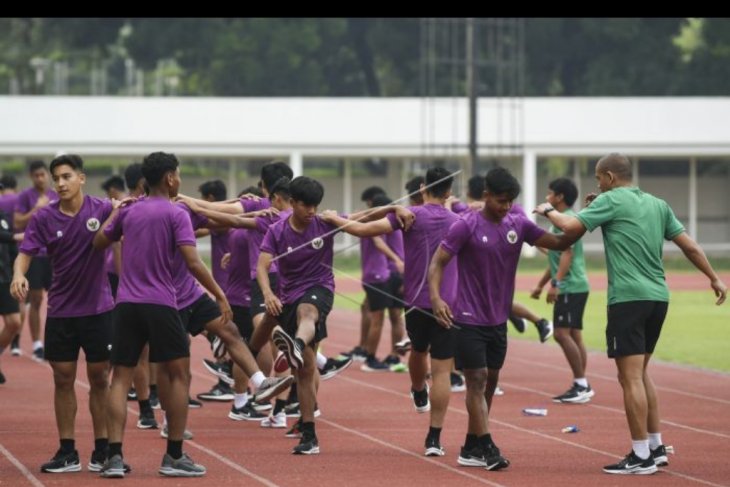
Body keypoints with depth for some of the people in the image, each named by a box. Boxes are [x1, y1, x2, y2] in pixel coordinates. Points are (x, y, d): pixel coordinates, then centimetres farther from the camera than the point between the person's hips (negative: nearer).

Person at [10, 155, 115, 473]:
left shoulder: (103, 210, -6)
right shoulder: (43, 217, -3)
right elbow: (26, 252, -6)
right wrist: (19, 274, -28)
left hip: (98, 308, -1)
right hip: (61, 311, 1)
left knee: (99, 378, 4)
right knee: (63, 379, 3)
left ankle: (102, 450, 14)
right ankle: (67, 452, 10)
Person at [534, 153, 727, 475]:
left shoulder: (611, 201, -4)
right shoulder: (657, 205, 15)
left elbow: (571, 227, -11)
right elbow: (690, 246, 15)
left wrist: (547, 211, 8)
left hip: (629, 299, -7)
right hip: (658, 298, 7)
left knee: (631, 378, -5)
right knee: (641, 372, 20)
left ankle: (642, 457, -7)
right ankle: (656, 447, 21)